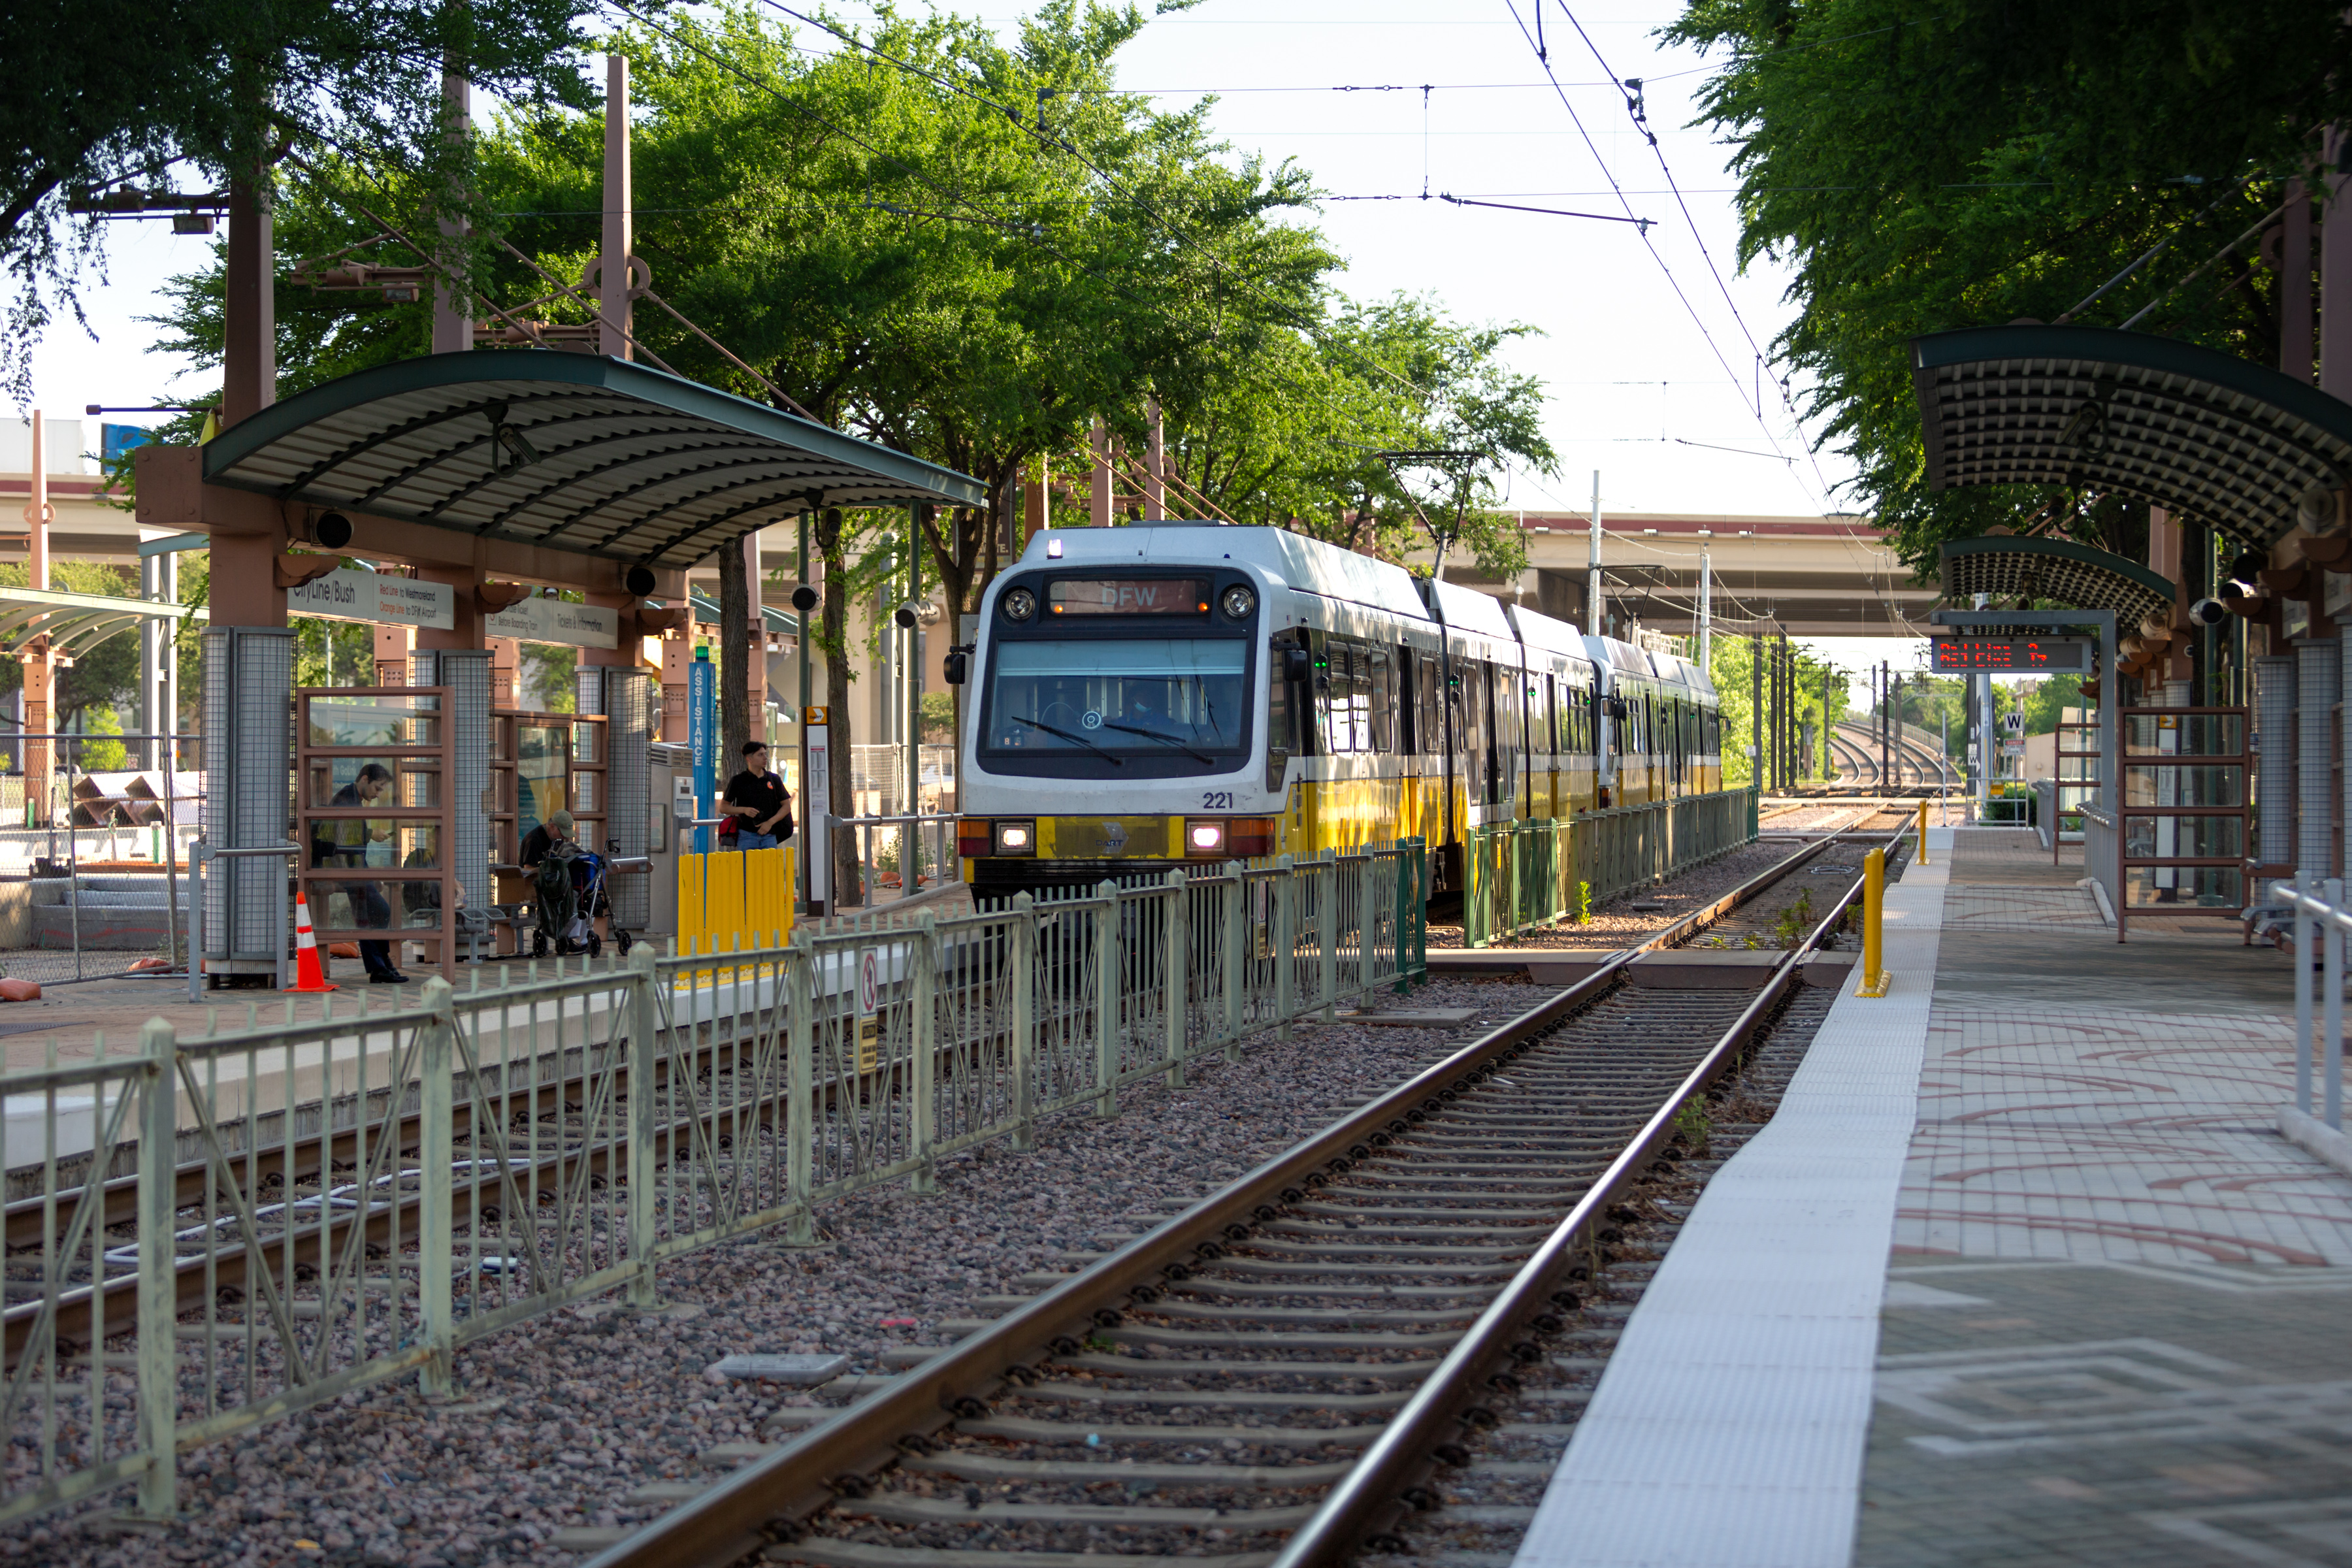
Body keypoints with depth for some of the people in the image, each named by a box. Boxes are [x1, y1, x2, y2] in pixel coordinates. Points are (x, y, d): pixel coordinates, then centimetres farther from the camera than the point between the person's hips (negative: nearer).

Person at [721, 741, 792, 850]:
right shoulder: (738, 781, 3)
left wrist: (770, 822, -4)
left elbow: (786, 806, 11)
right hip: (747, 836, -2)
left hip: (769, 836, 2)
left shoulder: (774, 779, 9)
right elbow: (723, 808, 6)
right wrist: (744, 810, -10)